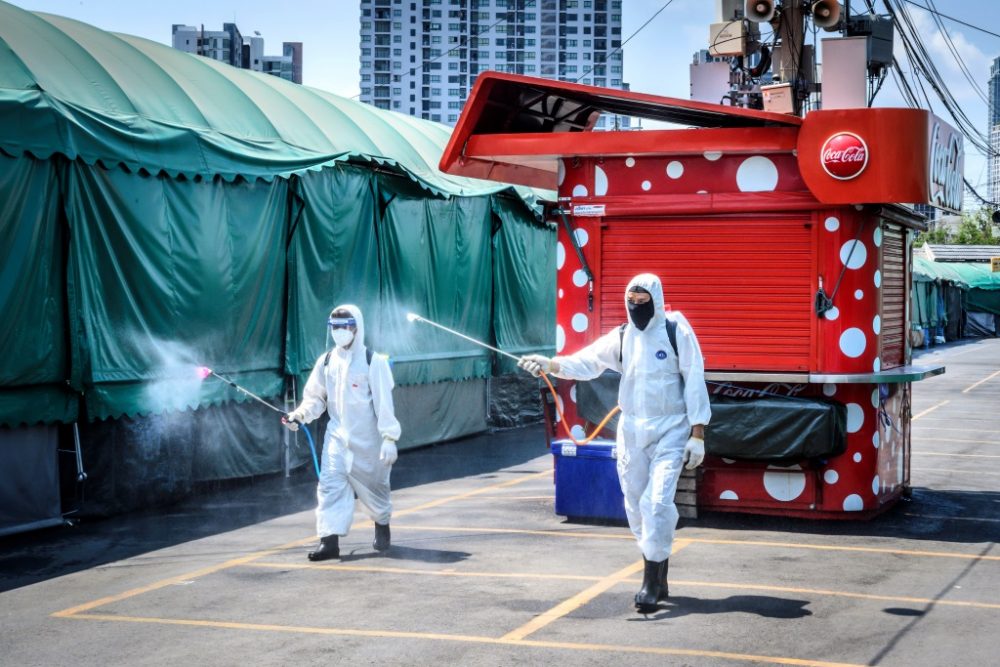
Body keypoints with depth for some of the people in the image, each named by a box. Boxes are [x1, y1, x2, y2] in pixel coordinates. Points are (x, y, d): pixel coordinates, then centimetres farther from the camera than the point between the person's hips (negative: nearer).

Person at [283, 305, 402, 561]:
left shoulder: (372, 361, -11)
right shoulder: (326, 361, 2)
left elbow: (384, 403, -13)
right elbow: (315, 397, 11)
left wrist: (389, 438, -16)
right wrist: (300, 415, -8)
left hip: (367, 439, -3)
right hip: (337, 435, 3)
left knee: (373, 485, 13)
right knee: (330, 484, -11)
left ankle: (382, 525, 40)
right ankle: (329, 540, -14)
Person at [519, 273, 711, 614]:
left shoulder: (678, 334, -7)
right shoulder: (622, 337, 4)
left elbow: (695, 384, -6)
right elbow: (586, 362, -6)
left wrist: (697, 435, -10)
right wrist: (549, 364, -24)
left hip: (670, 431, -5)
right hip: (632, 429, 5)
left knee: (658, 502, -15)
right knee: (636, 505, 8)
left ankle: (652, 581, -10)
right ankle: (657, 576, 23)